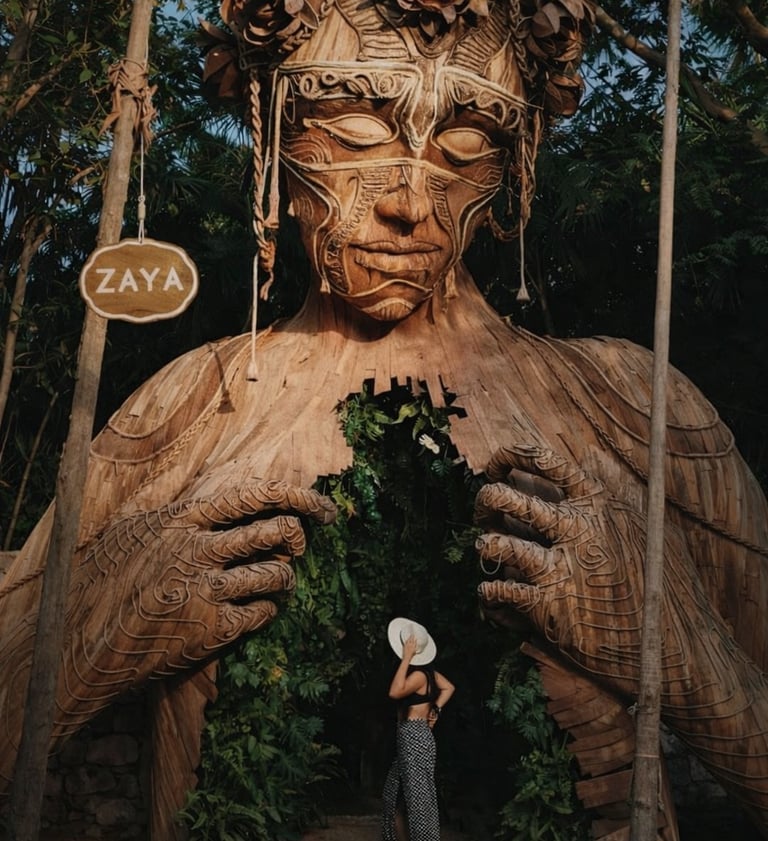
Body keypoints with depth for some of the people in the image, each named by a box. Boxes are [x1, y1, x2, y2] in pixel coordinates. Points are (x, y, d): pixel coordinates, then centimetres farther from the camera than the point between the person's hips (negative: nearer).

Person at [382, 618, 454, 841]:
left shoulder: (419, 674, -20)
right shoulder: (426, 670, 7)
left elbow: (395, 692, -35)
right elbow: (448, 688, 19)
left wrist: (406, 658, -31)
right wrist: (435, 709, 8)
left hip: (415, 740, -10)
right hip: (407, 740, 10)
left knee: (419, 800, -5)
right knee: (390, 795, 20)